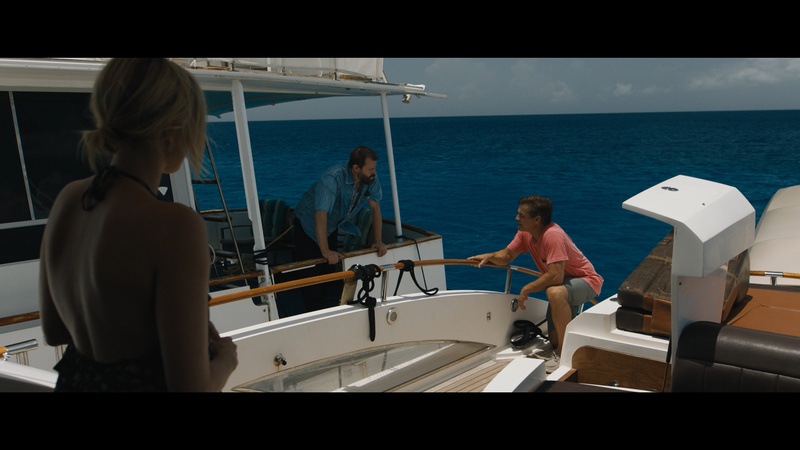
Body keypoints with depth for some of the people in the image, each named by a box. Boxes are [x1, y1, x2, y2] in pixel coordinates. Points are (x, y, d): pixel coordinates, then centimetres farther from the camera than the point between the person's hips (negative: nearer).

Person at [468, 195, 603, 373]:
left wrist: (527, 289, -26)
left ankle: (564, 354, -27)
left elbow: (555, 276, -39)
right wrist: (489, 256, -17)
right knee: (554, 341, 3)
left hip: (586, 280, -8)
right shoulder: (525, 233, -7)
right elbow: (507, 255, 5)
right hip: (565, 281, 8)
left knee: (555, 293, -41)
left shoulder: (552, 235, -33)